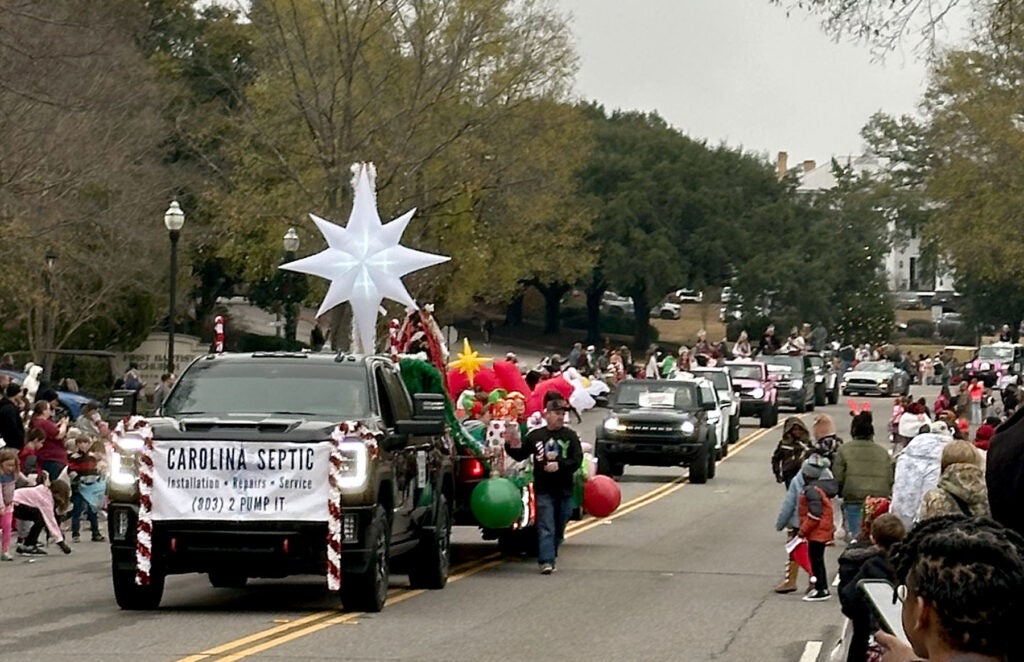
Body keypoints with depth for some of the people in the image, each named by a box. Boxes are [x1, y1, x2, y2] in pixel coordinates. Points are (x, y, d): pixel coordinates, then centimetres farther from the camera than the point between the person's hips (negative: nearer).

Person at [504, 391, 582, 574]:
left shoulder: (570, 436, 2)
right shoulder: (535, 436, 4)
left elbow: (577, 461, -6)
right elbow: (520, 456, 11)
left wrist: (559, 465, -20)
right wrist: (512, 447, -8)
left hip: (564, 490, 1)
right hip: (543, 490, -1)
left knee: (558, 529, 10)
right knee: (546, 527, -11)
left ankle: (551, 556, 25)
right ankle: (546, 561, -17)